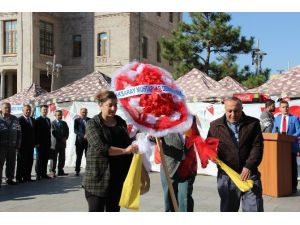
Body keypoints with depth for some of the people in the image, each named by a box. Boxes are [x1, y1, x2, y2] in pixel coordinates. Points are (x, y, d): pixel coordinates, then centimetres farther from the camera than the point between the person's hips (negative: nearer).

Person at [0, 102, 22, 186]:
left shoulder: (15, 119, 11)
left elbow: (18, 132, 12)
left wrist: (18, 145, 7)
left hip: (12, 146, 3)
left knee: (11, 163, 7)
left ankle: (10, 179, 17)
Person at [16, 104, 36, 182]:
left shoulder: (33, 120, 15)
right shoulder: (19, 120, -8)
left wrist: (35, 142, 9)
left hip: (30, 144, 6)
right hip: (22, 145, -6)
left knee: (29, 161, 6)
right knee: (21, 161, 0)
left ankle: (27, 177, 12)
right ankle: (19, 178, 6)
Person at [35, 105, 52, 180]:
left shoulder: (48, 120, 17)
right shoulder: (38, 120, -5)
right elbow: (36, 132, -10)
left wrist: (49, 142, 12)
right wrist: (37, 143, -16)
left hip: (47, 143, 6)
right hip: (40, 143, -6)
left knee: (45, 159, 7)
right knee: (39, 159, -1)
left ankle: (44, 173, 12)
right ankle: (38, 174, 4)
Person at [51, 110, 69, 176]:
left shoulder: (64, 123, 16)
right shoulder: (53, 123, -3)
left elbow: (67, 132, 13)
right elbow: (53, 132, -10)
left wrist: (65, 138, -5)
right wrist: (61, 139, -13)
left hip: (63, 143, 6)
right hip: (55, 142, -5)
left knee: (62, 158, 5)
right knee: (54, 157, -2)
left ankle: (60, 171, 11)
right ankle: (53, 171, 2)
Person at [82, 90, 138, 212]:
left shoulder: (121, 122, 11)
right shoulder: (93, 124, -7)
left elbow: (127, 143, 20)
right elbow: (100, 148, -20)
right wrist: (125, 151, -26)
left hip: (118, 177, 5)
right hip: (98, 177, -5)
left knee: (113, 210, 13)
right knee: (96, 210, -3)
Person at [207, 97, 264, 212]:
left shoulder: (253, 123, 3)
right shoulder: (215, 125, 5)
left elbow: (257, 147, -4)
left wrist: (249, 167, -15)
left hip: (249, 173, -1)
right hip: (226, 176, 1)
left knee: (254, 209, -1)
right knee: (227, 209, 11)